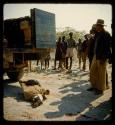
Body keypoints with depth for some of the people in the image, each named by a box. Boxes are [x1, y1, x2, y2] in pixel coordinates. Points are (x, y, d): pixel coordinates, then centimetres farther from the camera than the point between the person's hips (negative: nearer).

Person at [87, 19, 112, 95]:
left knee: (101, 73, 2)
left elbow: (107, 47, -18)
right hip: (96, 56, 9)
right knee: (93, 71, 13)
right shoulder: (97, 34, 12)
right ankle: (94, 86, 27)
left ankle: (101, 89, 14)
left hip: (102, 57, -8)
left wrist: (103, 58, -21)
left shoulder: (106, 34, -12)